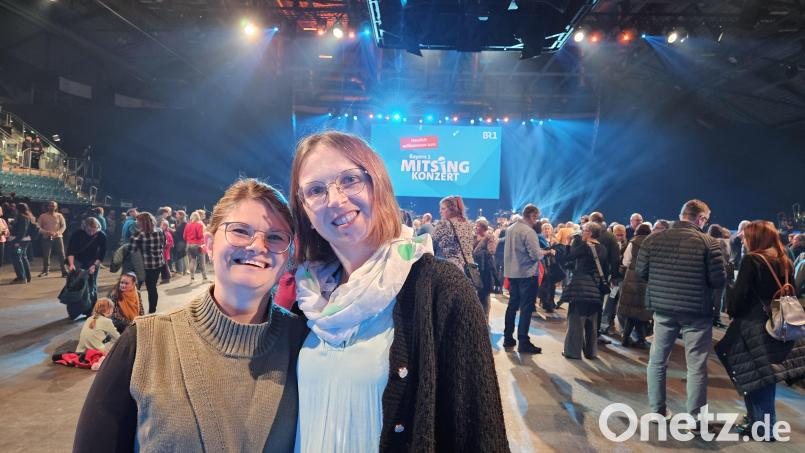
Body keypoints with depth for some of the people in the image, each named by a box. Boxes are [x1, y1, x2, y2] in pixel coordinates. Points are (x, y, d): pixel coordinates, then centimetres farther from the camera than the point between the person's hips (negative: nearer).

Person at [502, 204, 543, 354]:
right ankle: (523, 342, -1)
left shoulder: (510, 229, 8)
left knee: (512, 305, 15)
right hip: (527, 274, -8)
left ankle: (508, 338, 21)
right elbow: (536, 255, -19)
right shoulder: (529, 231, -17)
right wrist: (545, 252, -2)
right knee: (526, 308, -2)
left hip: (512, 273, 8)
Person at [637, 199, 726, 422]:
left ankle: (657, 410, 24)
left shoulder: (653, 239, -3)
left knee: (657, 360, 15)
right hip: (696, 310, -3)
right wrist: (701, 283, 10)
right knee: (696, 365, 7)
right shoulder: (707, 242, -10)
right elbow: (719, 280, -11)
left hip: (662, 307, 3)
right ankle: (695, 417, 13)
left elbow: (641, 271, 0)